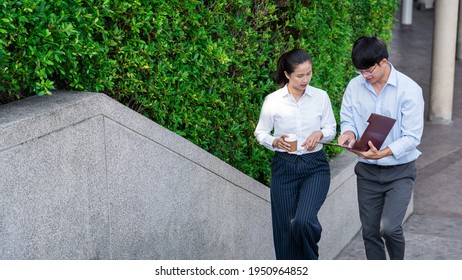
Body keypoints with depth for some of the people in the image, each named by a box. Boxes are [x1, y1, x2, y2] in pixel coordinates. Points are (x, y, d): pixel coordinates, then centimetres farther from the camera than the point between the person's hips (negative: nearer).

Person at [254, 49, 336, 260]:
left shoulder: (321, 96, -1)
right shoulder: (272, 100, -4)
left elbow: (331, 128, 8)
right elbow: (260, 132, 5)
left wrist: (320, 134, -14)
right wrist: (275, 142, -15)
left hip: (315, 165, -1)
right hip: (284, 167, 1)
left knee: (303, 221, -20)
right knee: (286, 228, 5)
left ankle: (311, 258, 11)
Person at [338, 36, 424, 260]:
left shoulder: (409, 89, -15)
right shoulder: (354, 86, -3)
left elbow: (412, 137, -17)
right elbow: (347, 119, 6)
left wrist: (383, 153, -33)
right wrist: (349, 132, -19)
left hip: (399, 172, -4)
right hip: (367, 172, 4)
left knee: (389, 227, -16)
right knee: (370, 231, 9)